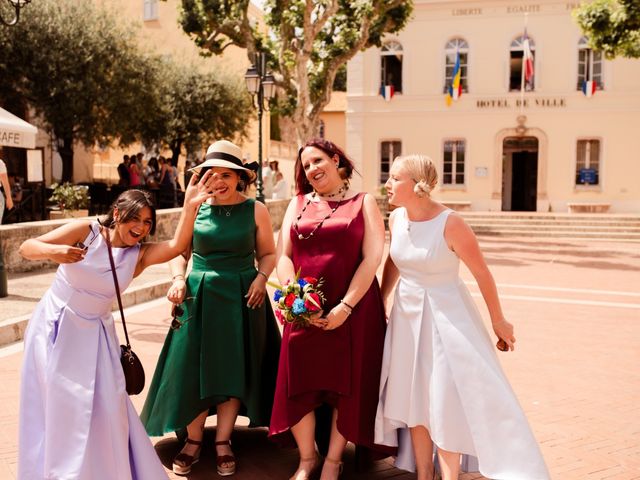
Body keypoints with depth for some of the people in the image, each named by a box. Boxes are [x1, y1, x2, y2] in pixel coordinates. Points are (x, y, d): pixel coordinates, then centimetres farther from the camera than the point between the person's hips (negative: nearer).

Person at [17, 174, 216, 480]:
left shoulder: (139, 255, -5)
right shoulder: (86, 231, -12)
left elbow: (176, 246, -24)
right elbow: (26, 248, -13)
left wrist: (190, 206, -37)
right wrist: (53, 251, -35)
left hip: (94, 334, 3)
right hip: (54, 327, -3)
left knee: (105, 406, 2)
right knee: (58, 405, 1)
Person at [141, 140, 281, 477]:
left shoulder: (255, 210, -2)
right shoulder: (194, 208, 2)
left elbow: (268, 253, 5)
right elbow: (179, 252, 9)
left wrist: (261, 278, -13)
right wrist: (178, 280, -9)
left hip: (241, 298, -1)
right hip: (199, 296, 1)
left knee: (233, 369, 5)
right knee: (193, 368, 3)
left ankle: (223, 442, 20)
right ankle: (193, 440, 19)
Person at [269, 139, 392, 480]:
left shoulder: (363, 203, 2)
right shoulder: (298, 204, 11)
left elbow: (372, 258, -7)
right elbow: (283, 255, 6)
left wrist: (345, 307, -15)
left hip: (354, 308, -2)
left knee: (347, 384, 5)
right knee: (299, 383, 4)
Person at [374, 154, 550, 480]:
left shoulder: (450, 224, -21)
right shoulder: (396, 218, -3)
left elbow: (481, 273, -11)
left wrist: (498, 321, -4)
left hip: (446, 315, -6)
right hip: (406, 314, 6)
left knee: (448, 400, -1)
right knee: (413, 398, 11)